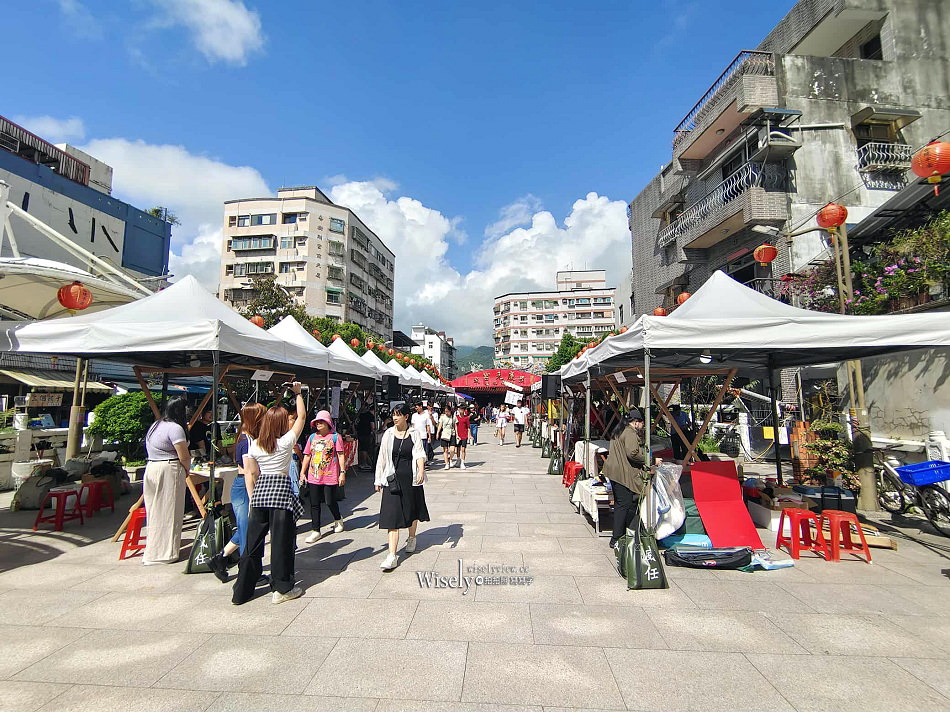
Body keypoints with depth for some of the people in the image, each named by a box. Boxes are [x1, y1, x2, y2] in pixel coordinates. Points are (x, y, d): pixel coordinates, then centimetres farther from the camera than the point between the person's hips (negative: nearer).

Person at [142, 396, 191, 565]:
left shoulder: (155, 425, 14)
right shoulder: (175, 428, -14)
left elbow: (151, 450, 16)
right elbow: (184, 457, -14)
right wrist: (187, 471, 5)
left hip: (150, 469, 9)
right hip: (169, 471, -9)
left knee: (155, 512, 16)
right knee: (168, 513, 0)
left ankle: (153, 551, 26)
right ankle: (166, 553, 7)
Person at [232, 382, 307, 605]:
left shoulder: (254, 445, 4)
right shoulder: (286, 441, -7)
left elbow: (251, 474, 7)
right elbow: (301, 416, 4)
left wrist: (253, 499, 14)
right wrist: (298, 393, 14)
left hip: (260, 490, 5)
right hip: (281, 490, -4)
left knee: (254, 540, 13)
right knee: (281, 540, 4)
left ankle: (242, 590, 23)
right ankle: (282, 589, 13)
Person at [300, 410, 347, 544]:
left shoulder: (335, 437, -4)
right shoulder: (312, 437, 8)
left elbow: (340, 455, -5)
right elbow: (307, 456, 13)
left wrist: (342, 472, -10)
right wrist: (302, 472, 10)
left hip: (330, 477, -4)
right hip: (313, 477, 4)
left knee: (330, 502, 5)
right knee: (314, 504, 5)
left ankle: (338, 520, 35)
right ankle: (316, 531, 16)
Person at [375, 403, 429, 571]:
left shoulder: (414, 433, -1)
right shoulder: (388, 434, 2)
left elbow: (419, 453, -11)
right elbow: (382, 457, 8)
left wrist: (421, 470, -30)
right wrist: (378, 479, 9)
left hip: (411, 479, 0)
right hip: (392, 479, 0)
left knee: (412, 510, 17)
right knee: (392, 516, -7)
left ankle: (411, 539, 43)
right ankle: (392, 556, -7)